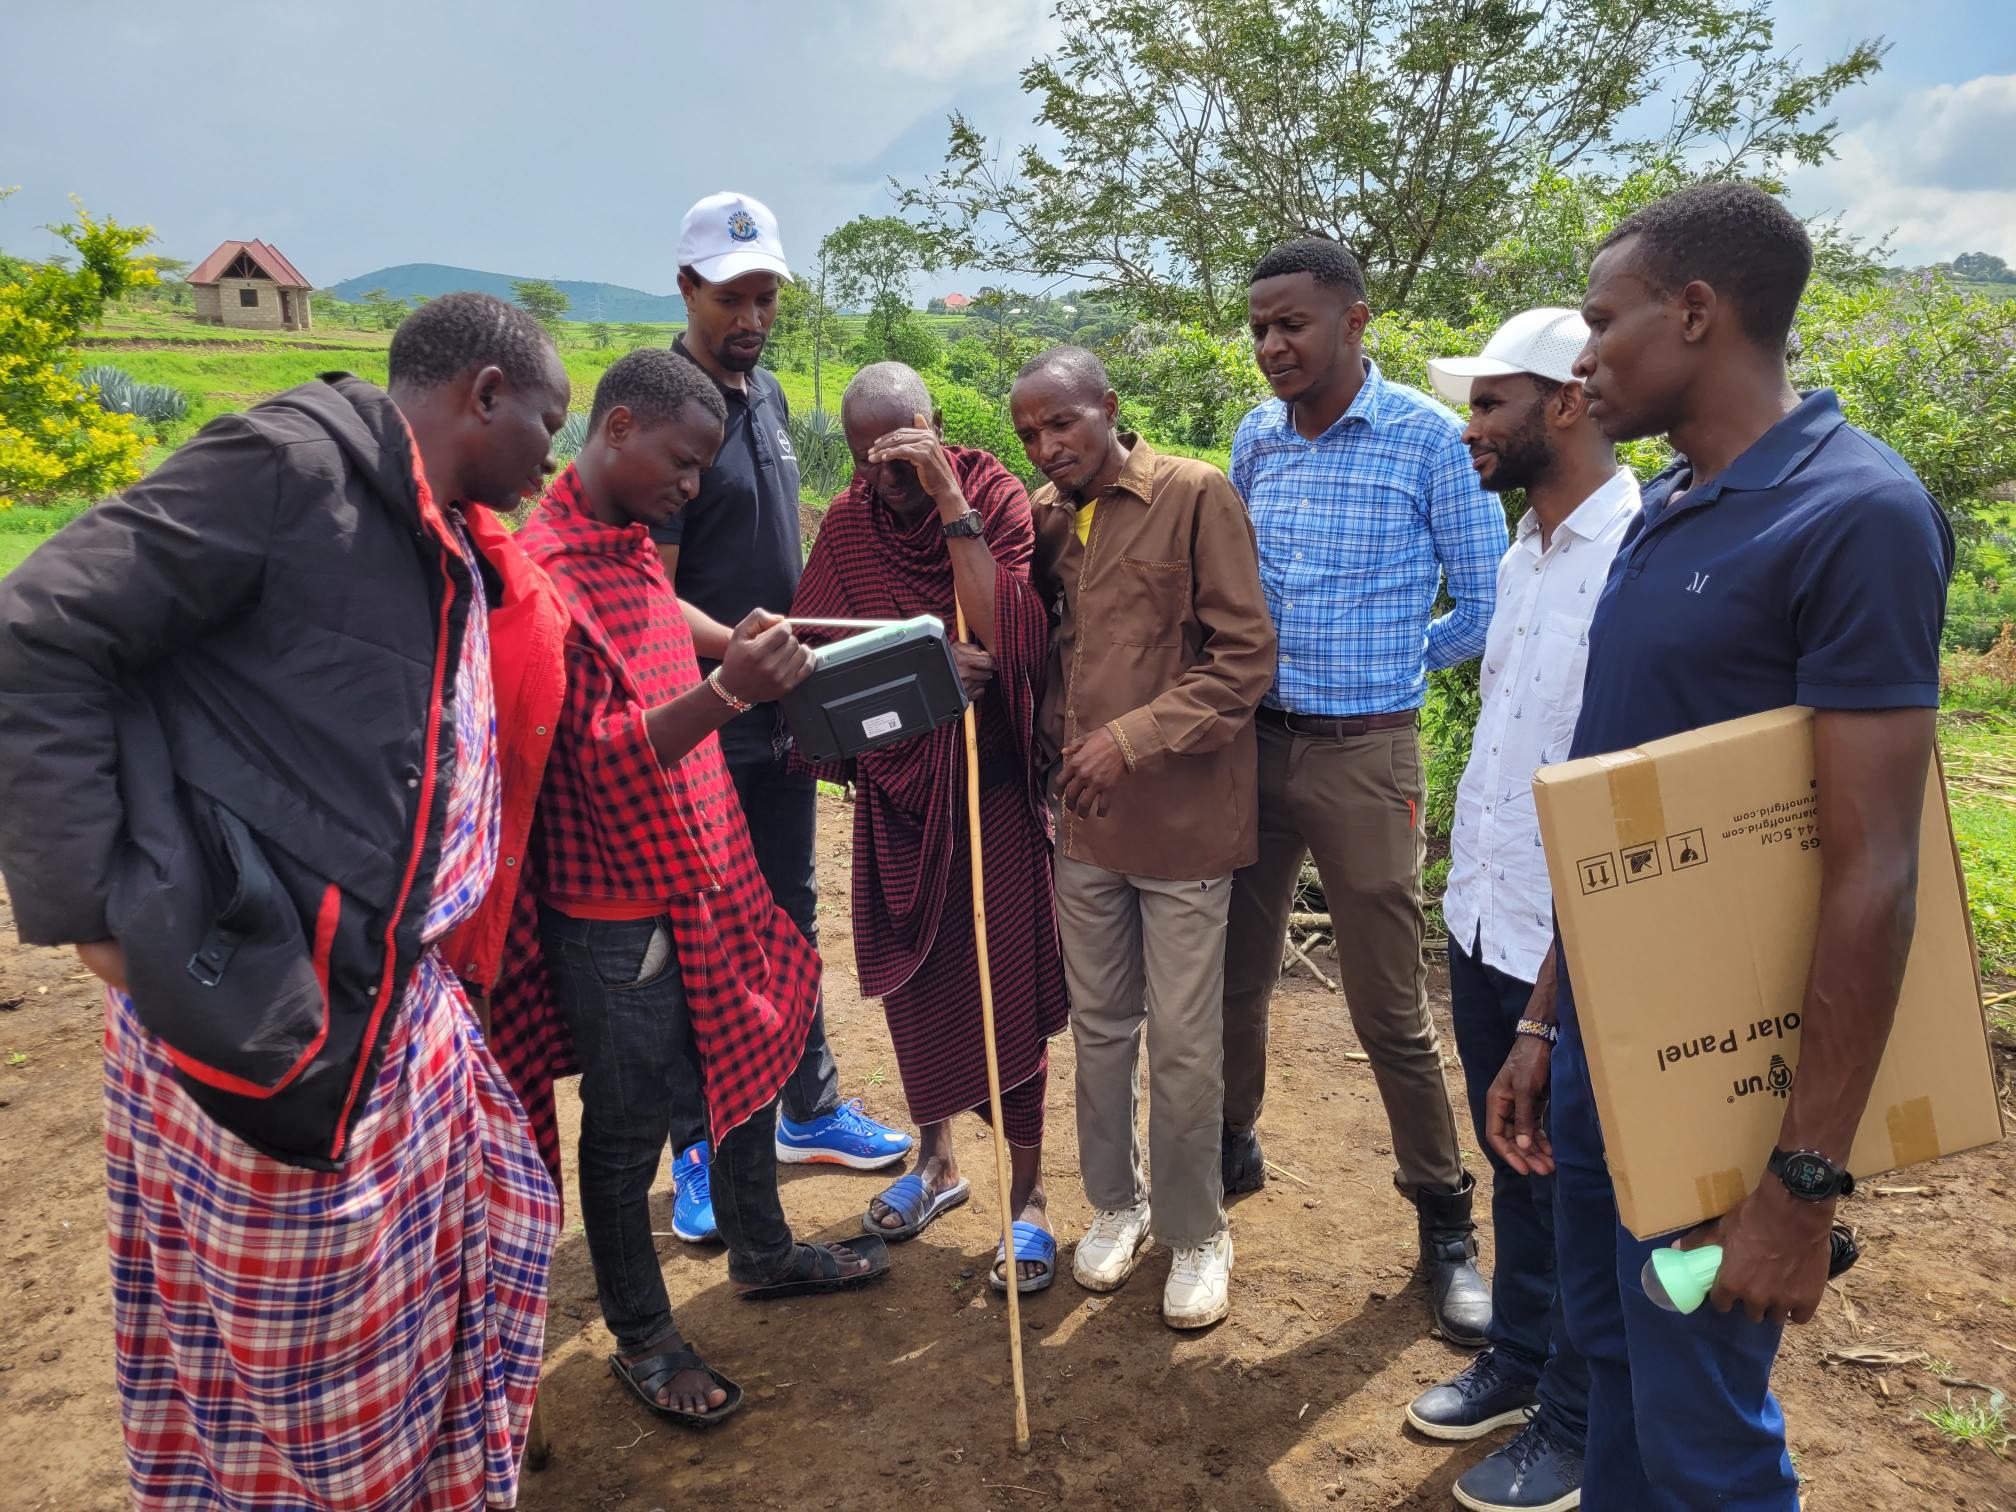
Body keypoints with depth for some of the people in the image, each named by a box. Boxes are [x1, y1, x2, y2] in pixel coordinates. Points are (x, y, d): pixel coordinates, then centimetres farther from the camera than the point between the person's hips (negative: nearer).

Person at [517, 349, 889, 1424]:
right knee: (627, 1125, 8)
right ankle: (640, 1337, 28)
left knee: (747, 1063, 21)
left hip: (697, 878, 9)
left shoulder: (634, 548, 9)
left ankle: (762, 1252, 44)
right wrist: (727, 690, -37)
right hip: (614, 909, -9)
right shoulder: (546, 569, -20)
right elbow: (599, 756, -25)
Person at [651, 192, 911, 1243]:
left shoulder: (768, 396, 11)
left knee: (790, 917, 17)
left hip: (782, 712, 8)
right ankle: (698, 1147, 20)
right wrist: (733, 644, -32)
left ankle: (809, 1109, 33)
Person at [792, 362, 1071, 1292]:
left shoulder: (998, 500, -10)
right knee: (912, 981, 15)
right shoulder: (847, 524, 0)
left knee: (1007, 989, 2)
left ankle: (1028, 1196, 19)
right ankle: (936, 1160, 37)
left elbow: (1006, 634, -24)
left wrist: (949, 500, -26)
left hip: (993, 785, -4)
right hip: (894, 786, 4)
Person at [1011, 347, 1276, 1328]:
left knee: (1184, 1045, 4)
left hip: (1182, 817, -5)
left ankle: (1195, 1233, 25)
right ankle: (1116, 1205, 36)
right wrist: (1054, 735, 4)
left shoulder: (1196, 497, -9)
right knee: (1099, 1025, 16)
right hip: (1083, 817, 5)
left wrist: (1134, 739, -21)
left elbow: (1245, 658, -13)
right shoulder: (1046, 516, 7)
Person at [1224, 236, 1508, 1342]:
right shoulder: (1254, 439, 6)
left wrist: (1384, 666, 3)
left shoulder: (1427, 439, -8)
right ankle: (1231, 1147, 38)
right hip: (1250, 742, 5)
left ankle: (1445, 1221, 20)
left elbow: (1487, 607, -4)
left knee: (1389, 1006, 2)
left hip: (1361, 755, -5)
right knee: (1236, 972, 16)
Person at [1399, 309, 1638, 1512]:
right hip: (1485, 923, 8)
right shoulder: (1525, 553, 9)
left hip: (1578, 947, -8)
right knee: (1513, 1166, 22)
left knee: (1578, 1192, 11)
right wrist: (1472, 885, 17)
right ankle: (1518, 1361, 42)